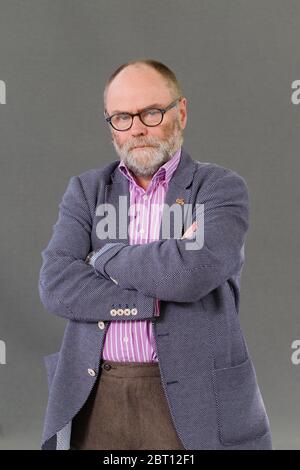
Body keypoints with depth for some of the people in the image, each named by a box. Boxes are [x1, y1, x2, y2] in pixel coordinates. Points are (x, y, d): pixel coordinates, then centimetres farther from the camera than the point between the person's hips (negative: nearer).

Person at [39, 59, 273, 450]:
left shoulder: (222, 187, -3)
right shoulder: (85, 190, 6)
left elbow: (194, 271, -22)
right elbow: (55, 286, -8)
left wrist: (104, 257, -9)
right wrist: (160, 295, -16)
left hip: (190, 400, -2)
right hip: (95, 397, 3)